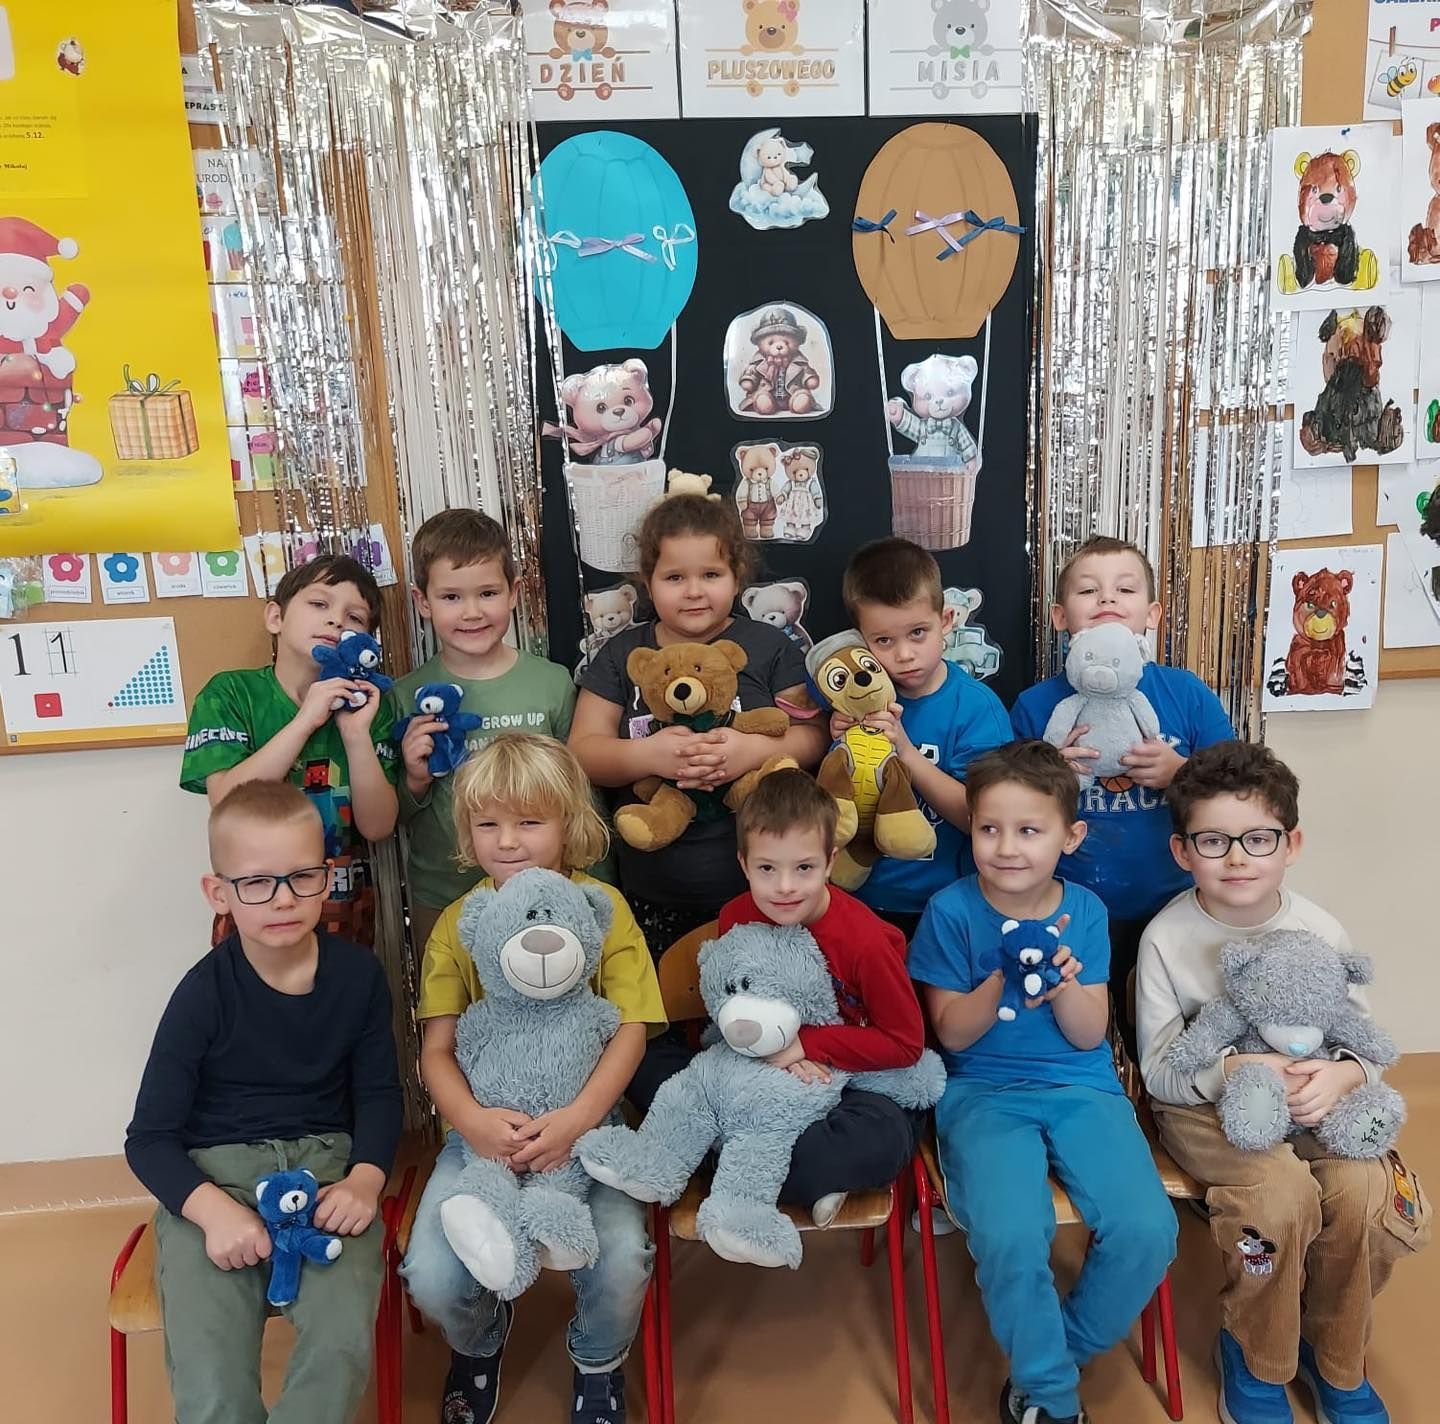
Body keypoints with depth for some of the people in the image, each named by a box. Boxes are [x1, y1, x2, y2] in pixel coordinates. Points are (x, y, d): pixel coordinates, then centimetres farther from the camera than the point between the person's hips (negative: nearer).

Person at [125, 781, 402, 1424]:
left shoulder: (357, 973, -3)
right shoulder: (205, 994, -10)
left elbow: (378, 1092, 7)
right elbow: (149, 1138, -5)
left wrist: (365, 1178, -11)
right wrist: (213, 1209, -21)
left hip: (325, 1163, 1)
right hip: (209, 1177, -1)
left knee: (343, 1347, -22)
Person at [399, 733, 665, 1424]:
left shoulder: (603, 906, -3)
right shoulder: (457, 923, 2)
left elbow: (631, 1031, -7)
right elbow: (436, 1049, 0)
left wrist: (575, 1120, -22)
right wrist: (471, 1119, -21)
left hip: (584, 1120, -1)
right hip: (484, 1126, 2)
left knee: (621, 1263, -23)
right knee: (432, 1277, -18)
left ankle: (599, 1361, 17)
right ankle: (479, 1341, 23)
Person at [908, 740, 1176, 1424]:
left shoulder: (1085, 911, 2)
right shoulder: (951, 911, -6)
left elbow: (1089, 1035, 2)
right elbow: (951, 1033, -3)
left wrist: (1062, 984, -20)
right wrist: (1003, 983, -22)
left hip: (1082, 1088, 3)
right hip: (984, 1093, -2)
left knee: (1146, 1230, -20)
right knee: (1011, 1238, -28)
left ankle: (1059, 1354, 10)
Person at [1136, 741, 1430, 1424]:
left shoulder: (1319, 931, -4)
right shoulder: (1167, 939, -12)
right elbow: (1158, 1071, -8)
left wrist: (1342, 1074, -22)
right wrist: (1232, 1071, -28)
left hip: (1310, 1103, 3)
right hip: (1204, 1108, -3)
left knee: (1364, 1189, -24)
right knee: (1283, 1190, -30)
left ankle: (1335, 1360, 7)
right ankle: (1256, 1358, 0)